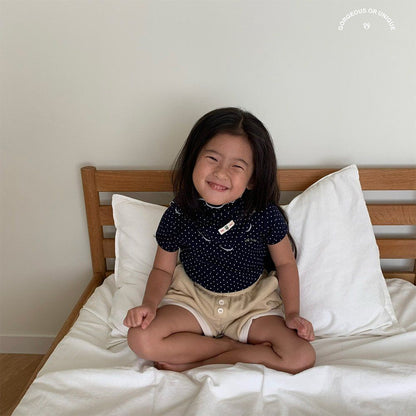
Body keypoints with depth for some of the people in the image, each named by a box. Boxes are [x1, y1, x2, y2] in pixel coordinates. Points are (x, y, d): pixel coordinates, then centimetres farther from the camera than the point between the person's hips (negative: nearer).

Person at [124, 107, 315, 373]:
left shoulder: (265, 215, -18)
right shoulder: (178, 215, -16)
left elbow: (285, 263, -2)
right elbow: (163, 268, -1)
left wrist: (292, 314, -11)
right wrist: (150, 303, -19)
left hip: (252, 302, 0)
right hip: (194, 298, 0)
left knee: (302, 358, -20)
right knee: (141, 339, -23)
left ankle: (191, 364, -14)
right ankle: (237, 346, -11)